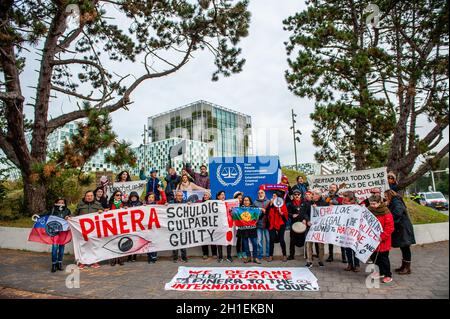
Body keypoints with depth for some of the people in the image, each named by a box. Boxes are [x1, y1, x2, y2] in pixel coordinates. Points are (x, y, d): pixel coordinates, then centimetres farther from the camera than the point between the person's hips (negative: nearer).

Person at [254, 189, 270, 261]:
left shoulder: (268, 201, 6)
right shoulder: (255, 202, 8)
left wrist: (265, 211, -11)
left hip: (267, 223, 0)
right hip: (259, 223, 0)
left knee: (268, 239, 1)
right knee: (259, 240, 2)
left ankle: (268, 255, 14)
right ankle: (260, 255, 13)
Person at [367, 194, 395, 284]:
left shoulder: (386, 213, -14)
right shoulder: (369, 211, 3)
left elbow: (390, 227, -16)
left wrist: (382, 237, -20)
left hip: (383, 241, -6)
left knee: (383, 258, 3)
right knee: (374, 257, 11)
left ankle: (388, 276, 18)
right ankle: (382, 273, 29)